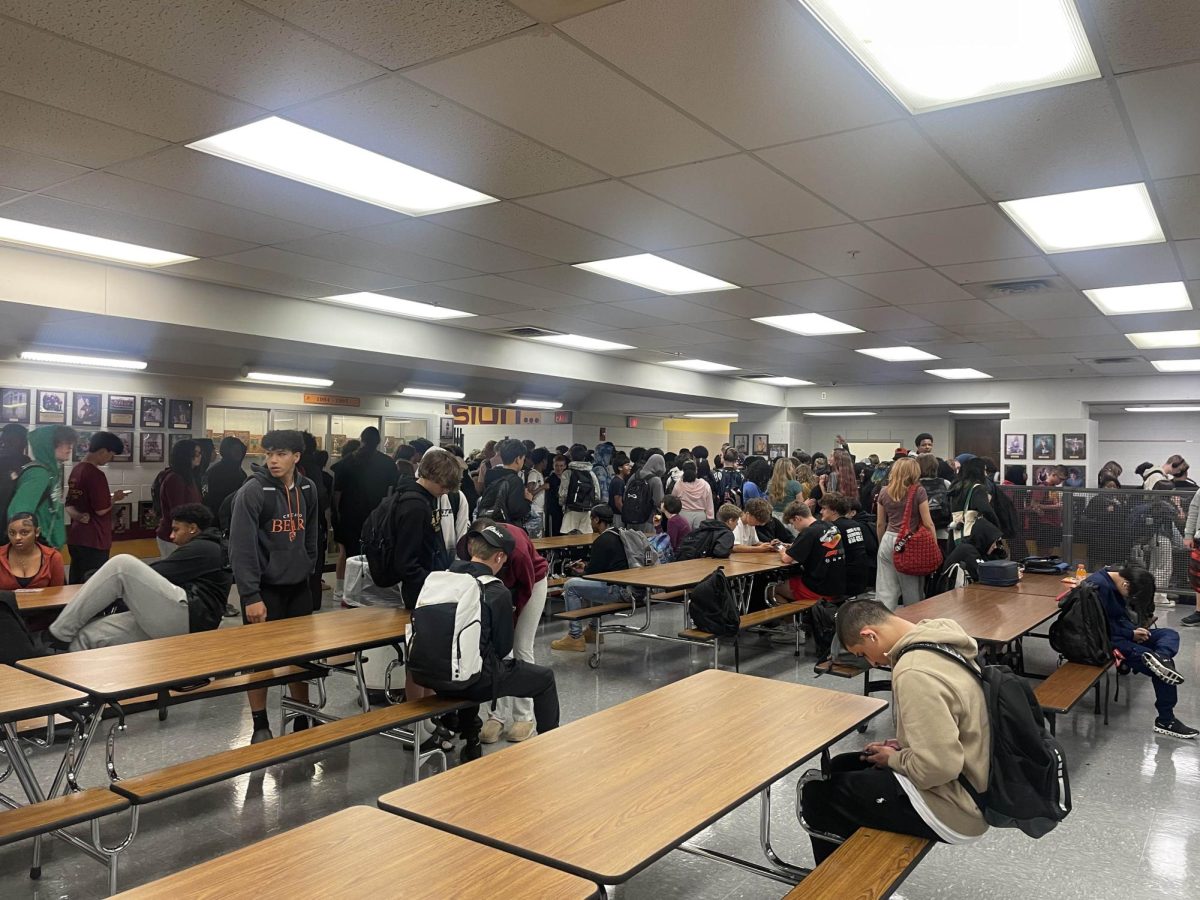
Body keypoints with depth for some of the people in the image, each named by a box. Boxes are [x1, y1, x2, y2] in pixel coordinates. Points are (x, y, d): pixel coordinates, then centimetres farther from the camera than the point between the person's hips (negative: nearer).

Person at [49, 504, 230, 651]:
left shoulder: (203, 548, 1)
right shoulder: (206, 549, 32)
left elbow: (153, 576, -3)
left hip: (188, 618, -10)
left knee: (122, 564, -16)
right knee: (87, 636, -4)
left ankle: (57, 634, -10)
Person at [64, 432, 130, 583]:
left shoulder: (76, 470, 11)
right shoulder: (96, 475, -17)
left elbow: (70, 505, 15)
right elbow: (101, 509, -18)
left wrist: (80, 516, -3)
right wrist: (114, 498, 0)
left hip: (75, 538, 9)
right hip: (93, 541, -9)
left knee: (77, 584, 13)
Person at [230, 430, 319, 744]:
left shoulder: (308, 488, 4)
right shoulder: (253, 491, -14)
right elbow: (242, 547, -17)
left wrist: (309, 569, 11)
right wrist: (251, 596, -20)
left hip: (298, 586, 5)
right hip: (264, 587, -5)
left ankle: (303, 720, 25)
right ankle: (260, 725, 18)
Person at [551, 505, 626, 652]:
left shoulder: (602, 541, -15)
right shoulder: (618, 535, 14)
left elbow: (594, 572, -12)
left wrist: (582, 572, 9)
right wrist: (586, 567, 22)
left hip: (617, 590, -10)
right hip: (627, 585, 10)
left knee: (571, 586, -5)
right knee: (586, 583, 32)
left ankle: (575, 637, -2)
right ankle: (593, 630, 32)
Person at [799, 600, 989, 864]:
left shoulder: (914, 672, -29)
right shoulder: (940, 641, 1)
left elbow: (938, 767, -31)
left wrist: (894, 759, -12)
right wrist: (904, 746, 8)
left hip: (951, 810, -10)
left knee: (817, 792, 0)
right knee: (839, 767, 22)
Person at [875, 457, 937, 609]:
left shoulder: (884, 492, 7)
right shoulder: (918, 491, -5)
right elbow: (928, 523, -5)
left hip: (888, 540, 3)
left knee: (885, 591, 1)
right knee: (912, 594, 9)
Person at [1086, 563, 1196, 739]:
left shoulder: (1116, 581, 4)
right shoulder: (1099, 586, -25)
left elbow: (1120, 614, 15)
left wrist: (1134, 628, -3)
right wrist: (1131, 634, -14)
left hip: (1119, 631, 10)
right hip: (1106, 641, -10)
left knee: (1170, 634, 0)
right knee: (1163, 667, -14)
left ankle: (1159, 657, -31)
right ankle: (1165, 721, -6)